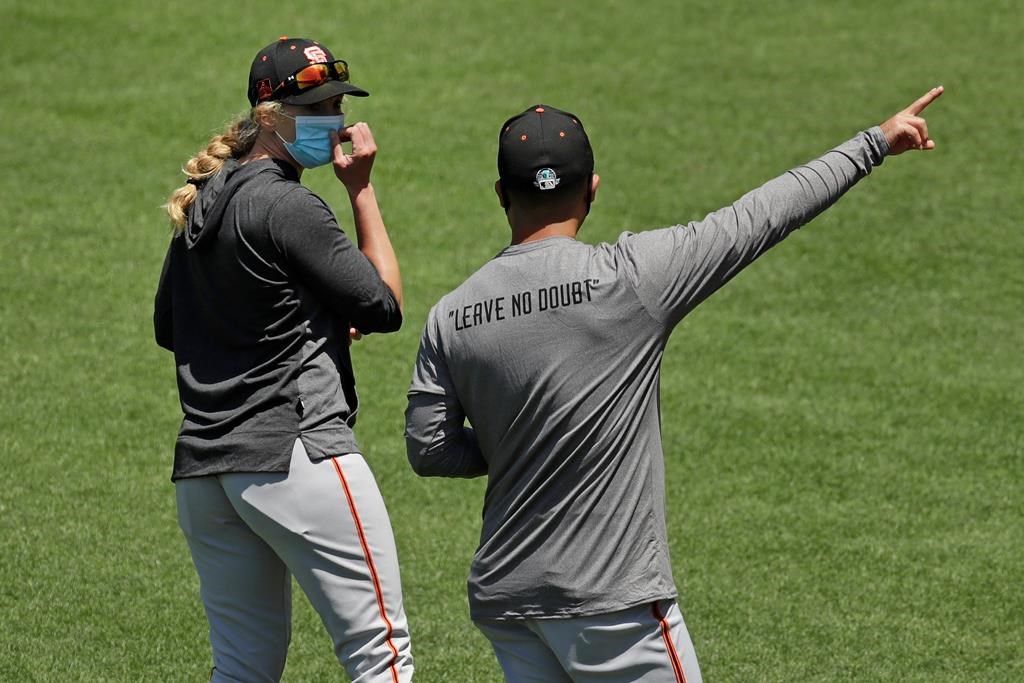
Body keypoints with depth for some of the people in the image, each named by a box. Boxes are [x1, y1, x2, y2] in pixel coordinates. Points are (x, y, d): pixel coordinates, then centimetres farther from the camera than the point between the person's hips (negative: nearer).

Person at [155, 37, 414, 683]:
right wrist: (362, 190, -1)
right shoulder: (289, 208, -12)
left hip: (201, 470, 9)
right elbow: (385, 306, -7)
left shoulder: (199, 205, 15)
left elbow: (170, 326, 26)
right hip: (296, 454, -9)